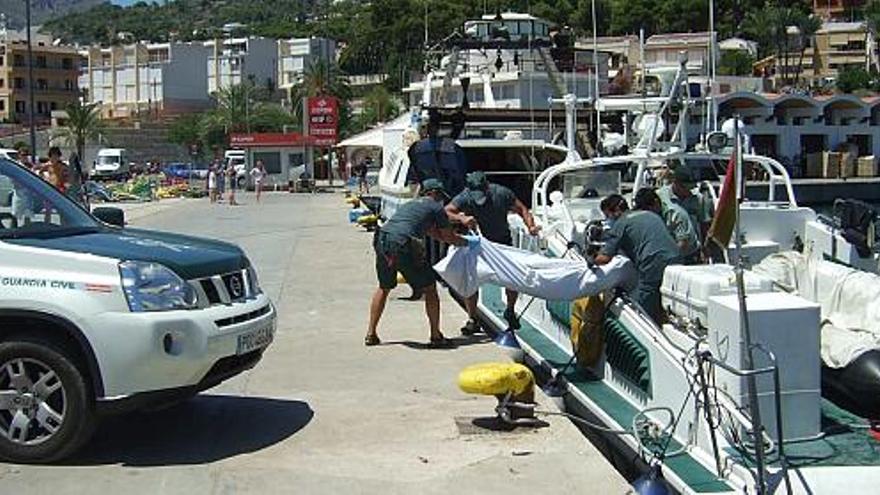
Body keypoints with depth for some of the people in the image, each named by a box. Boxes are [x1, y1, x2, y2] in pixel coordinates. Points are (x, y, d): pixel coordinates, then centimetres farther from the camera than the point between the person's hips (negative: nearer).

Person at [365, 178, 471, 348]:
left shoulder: (409, 204, 32)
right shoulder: (436, 208, 11)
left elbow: (434, 233, 40)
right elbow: (449, 237, 16)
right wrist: (469, 241, 33)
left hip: (381, 243, 7)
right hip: (403, 246, -7)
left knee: (384, 288, 25)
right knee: (429, 289, 10)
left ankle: (371, 334, 24)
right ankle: (436, 336, 12)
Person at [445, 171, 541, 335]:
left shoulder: (501, 193, -22)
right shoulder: (465, 198, -22)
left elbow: (521, 209, -11)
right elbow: (445, 212, -30)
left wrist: (530, 226, -27)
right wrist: (461, 218, -48)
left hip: (503, 241, 0)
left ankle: (510, 312, 19)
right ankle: (472, 320, 1)